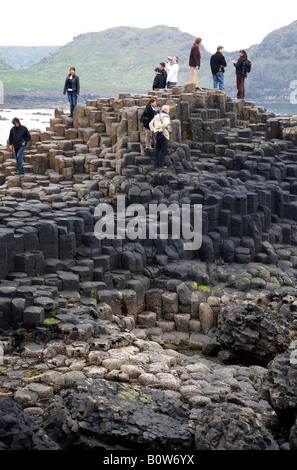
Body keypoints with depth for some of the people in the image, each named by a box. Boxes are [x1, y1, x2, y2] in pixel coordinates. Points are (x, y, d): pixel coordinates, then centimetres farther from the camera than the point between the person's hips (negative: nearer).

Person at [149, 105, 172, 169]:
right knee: (164, 150, -2)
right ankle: (161, 164, -5)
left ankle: (156, 164, 11)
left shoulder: (157, 116, 16)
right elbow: (166, 124, -30)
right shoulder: (165, 117, -9)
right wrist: (161, 129, -19)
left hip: (157, 135, 8)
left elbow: (151, 124, 15)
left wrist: (154, 131, 6)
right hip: (164, 135, -8)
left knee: (158, 150, 11)